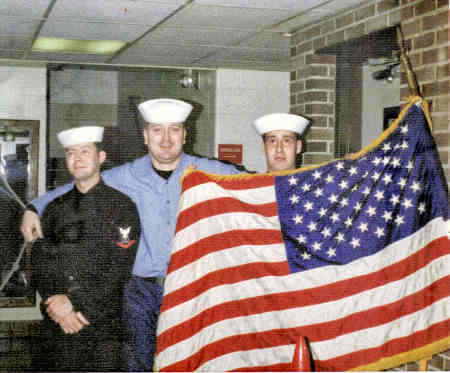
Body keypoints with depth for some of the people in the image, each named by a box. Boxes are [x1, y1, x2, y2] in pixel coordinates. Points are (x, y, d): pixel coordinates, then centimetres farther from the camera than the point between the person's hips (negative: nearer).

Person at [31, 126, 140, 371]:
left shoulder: (121, 207, -1)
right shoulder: (55, 208, 12)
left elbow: (119, 269, -8)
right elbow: (40, 263, 6)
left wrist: (73, 300, -12)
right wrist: (57, 306, -9)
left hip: (101, 325, -4)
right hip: (54, 323, 4)